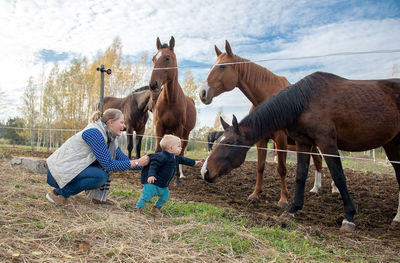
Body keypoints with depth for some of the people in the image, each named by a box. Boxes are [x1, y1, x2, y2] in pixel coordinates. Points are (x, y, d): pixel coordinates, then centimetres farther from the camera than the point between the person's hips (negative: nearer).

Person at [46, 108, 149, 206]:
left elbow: (124, 159, 5)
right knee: (101, 176, -25)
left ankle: (99, 197, 5)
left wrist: (146, 163, -2)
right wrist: (136, 163, -21)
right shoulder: (94, 132, -22)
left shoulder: (111, 138, 6)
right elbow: (109, 165, -23)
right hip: (58, 172, -9)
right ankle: (58, 192, -10)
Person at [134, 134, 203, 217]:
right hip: (153, 182, -9)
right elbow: (154, 165, -29)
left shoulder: (175, 158, 6)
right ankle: (138, 209, 12)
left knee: (165, 196, 14)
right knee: (146, 196, -5)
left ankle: (155, 209, 31)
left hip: (163, 185, 9)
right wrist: (151, 175, -43)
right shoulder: (162, 156, -24)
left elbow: (183, 160, 22)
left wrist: (195, 162, 27)